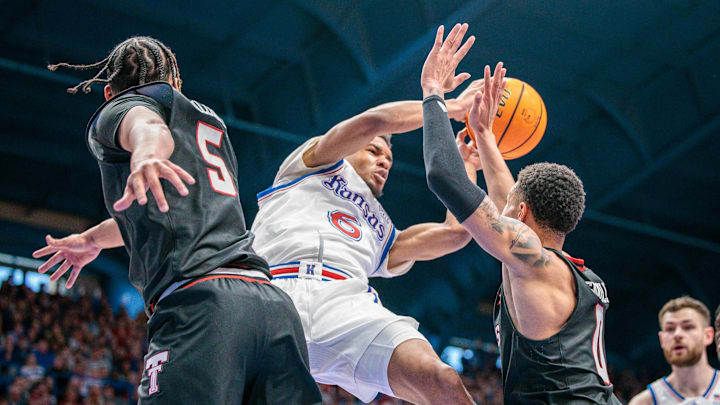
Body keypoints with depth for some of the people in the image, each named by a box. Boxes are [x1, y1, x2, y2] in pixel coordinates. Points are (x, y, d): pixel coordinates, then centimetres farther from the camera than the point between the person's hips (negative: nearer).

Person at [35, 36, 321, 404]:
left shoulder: (114, 111, 17)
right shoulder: (210, 121, 37)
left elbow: (148, 126, -9)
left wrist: (146, 152, -34)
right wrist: (92, 239, 66)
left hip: (200, 303, -6)